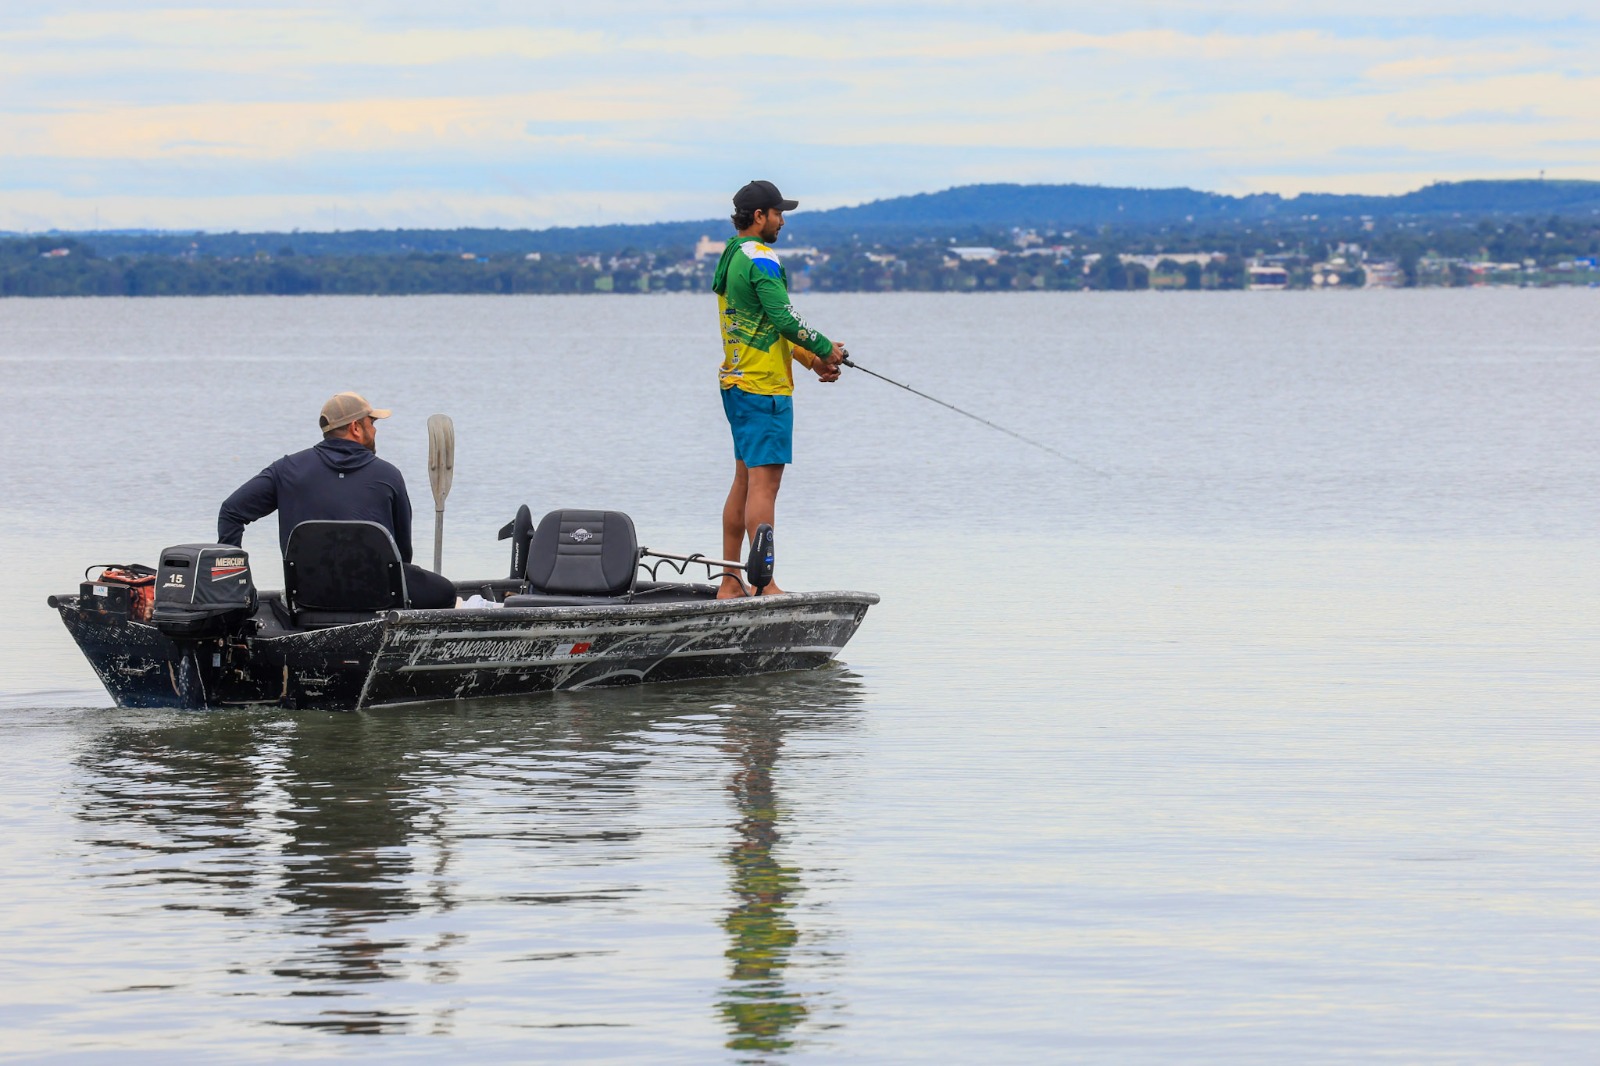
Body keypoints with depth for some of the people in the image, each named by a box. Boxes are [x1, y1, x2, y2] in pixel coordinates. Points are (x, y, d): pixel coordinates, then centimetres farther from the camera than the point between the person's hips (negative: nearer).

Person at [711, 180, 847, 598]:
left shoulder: (731, 258, 17)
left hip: (736, 382, 10)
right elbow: (785, 320, -20)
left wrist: (811, 359, 15)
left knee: (745, 480, 13)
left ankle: (730, 582, 15)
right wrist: (827, 349, -6)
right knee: (764, 481, -11)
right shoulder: (761, 260, -14)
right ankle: (764, 586, -14)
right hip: (764, 388, -10)